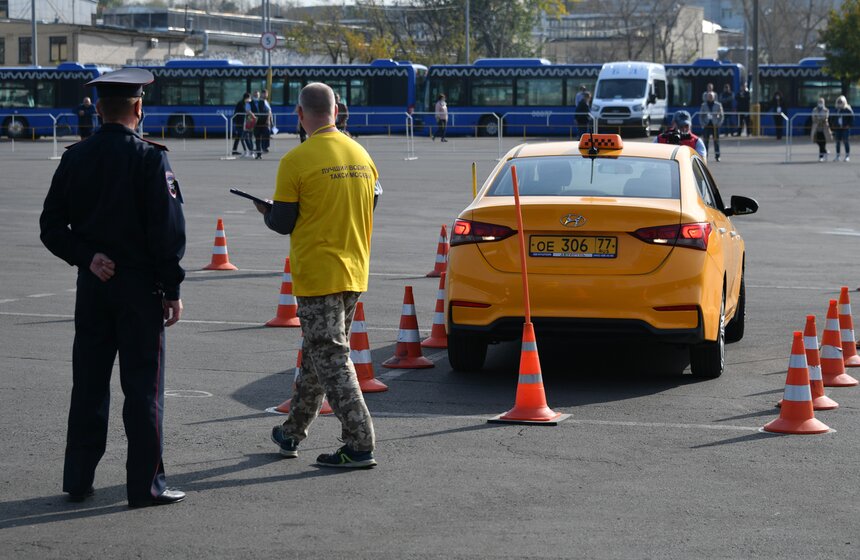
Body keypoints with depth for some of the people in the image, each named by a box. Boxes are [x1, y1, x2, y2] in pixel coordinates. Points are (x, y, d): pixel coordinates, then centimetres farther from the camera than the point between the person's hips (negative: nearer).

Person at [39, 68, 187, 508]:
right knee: (142, 385, 0)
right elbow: (168, 229, -13)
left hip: (92, 286, 5)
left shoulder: (75, 158, 4)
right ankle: (145, 484, 2)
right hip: (140, 286, -5)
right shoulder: (149, 158, -11)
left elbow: (52, 227, 2)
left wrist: (86, 257, -4)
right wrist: (172, 289, -8)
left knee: (88, 384, 12)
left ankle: (78, 479, 17)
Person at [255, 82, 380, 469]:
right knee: (318, 354, 18)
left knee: (331, 359, -4)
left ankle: (360, 446, -8)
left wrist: (265, 210, 12)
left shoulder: (297, 161, -13)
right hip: (354, 273, 7)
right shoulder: (361, 155, 6)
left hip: (316, 274, -7)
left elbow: (282, 223, -9)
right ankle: (292, 434, 29)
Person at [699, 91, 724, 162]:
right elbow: (700, 116, 11)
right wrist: (703, 124, -2)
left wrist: (718, 123, -5)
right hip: (707, 125, 1)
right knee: (706, 140, 0)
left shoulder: (718, 105, 3)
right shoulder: (704, 105, 7)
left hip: (715, 125, -1)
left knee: (716, 140, -2)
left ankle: (717, 156, 1)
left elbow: (721, 115, 7)